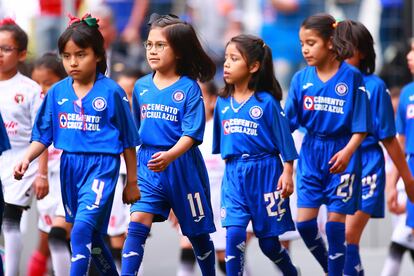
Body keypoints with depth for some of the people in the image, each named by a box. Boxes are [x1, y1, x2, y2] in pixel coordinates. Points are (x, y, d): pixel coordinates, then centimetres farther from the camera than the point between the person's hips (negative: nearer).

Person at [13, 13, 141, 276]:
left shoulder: (112, 92, -8)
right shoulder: (57, 92, 3)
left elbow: (128, 140, -1)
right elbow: (43, 135, 8)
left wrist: (132, 181, 3)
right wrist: (27, 159, -10)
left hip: (102, 166, -5)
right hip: (70, 166, 5)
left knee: (83, 228, -21)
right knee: (91, 234, 16)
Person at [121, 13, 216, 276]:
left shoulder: (189, 88, -9)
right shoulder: (141, 86, 5)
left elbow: (191, 134, -17)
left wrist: (170, 156, -32)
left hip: (183, 164, -3)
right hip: (148, 165, 3)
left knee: (198, 231, 11)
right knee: (137, 222, -13)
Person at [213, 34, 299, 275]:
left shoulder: (266, 102, -8)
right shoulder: (223, 103, 5)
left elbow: (284, 140, -6)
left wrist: (287, 173, -9)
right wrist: (232, 167, 15)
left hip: (265, 172, -4)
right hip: (234, 174, 4)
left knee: (269, 242, 5)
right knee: (234, 233, -13)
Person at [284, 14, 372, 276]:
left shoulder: (351, 77, -9)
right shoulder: (301, 78, 1)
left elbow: (361, 127, -9)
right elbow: (288, 122, 3)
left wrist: (348, 151, -24)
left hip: (342, 154, -4)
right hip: (311, 153, 4)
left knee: (335, 222, -2)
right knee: (304, 223, 1)